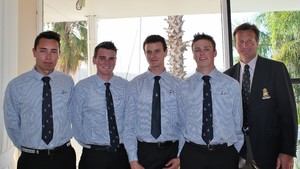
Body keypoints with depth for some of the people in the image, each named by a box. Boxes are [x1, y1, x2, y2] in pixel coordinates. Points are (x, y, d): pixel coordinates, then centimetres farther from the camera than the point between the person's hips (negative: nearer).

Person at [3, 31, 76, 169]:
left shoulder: (68, 82, -5)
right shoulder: (16, 86, -10)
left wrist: (64, 141, 6)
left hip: (64, 156, 2)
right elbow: (12, 124, 1)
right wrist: (26, 148, 7)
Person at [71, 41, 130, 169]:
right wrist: (88, 144, 1)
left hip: (122, 152, 2)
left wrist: (127, 141, 0)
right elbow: (76, 120, 0)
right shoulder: (82, 87, -7)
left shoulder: (126, 86, -2)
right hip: (93, 154, -2)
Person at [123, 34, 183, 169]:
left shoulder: (178, 85, -1)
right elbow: (128, 123, -5)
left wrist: (180, 156, -4)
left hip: (171, 150, 1)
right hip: (143, 150, -1)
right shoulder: (135, 85, -3)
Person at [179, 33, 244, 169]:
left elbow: (238, 121, 5)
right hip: (192, 153, 0)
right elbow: (182, 122, 4)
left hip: (225, 153, 1)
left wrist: (235, 151, 5)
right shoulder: (184, 87, 0)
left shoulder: (232, 85, 1)